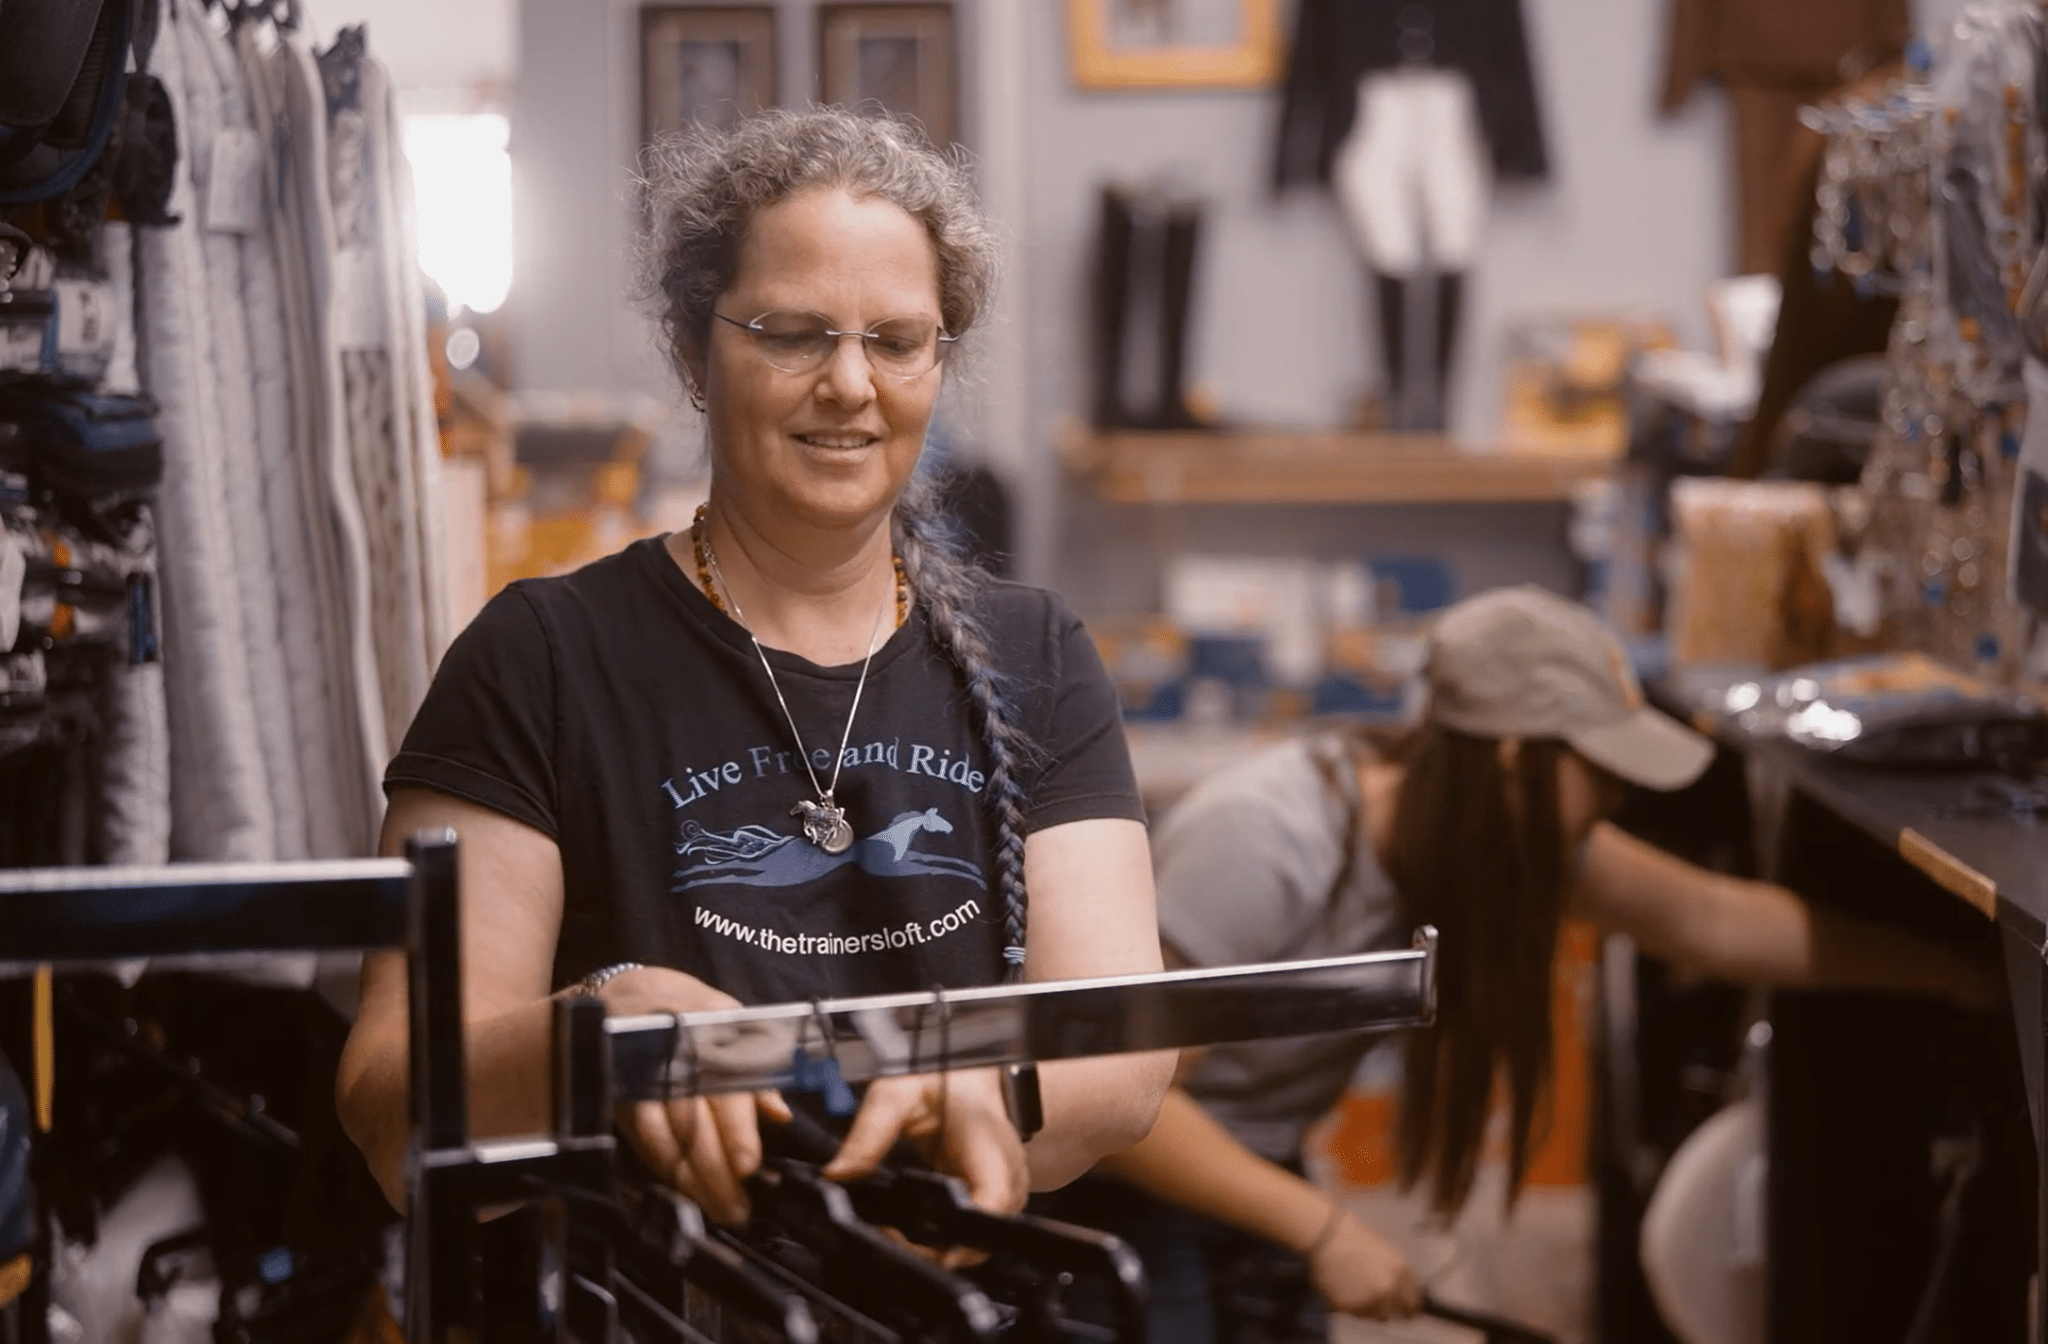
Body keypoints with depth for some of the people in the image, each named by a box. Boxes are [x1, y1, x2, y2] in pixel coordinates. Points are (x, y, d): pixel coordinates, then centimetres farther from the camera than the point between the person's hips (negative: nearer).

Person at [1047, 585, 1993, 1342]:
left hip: (1254, 1182, 7)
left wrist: (1960, 976, 4)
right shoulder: (1263, 844, -30)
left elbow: (1713, 922, 1)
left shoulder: (1511, 831, -8)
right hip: (1124, 1192, -7)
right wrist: (1322, 1231, -28)